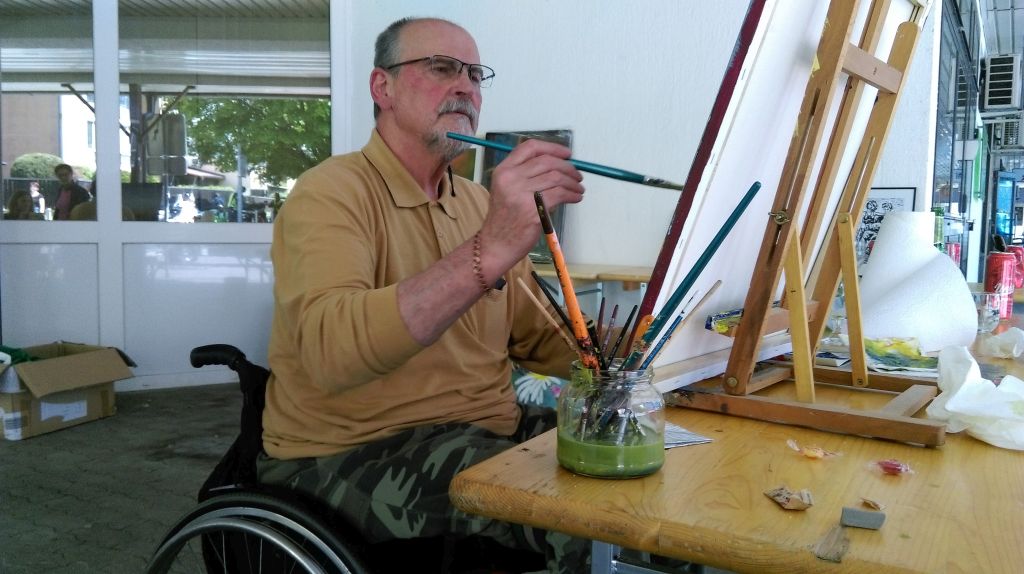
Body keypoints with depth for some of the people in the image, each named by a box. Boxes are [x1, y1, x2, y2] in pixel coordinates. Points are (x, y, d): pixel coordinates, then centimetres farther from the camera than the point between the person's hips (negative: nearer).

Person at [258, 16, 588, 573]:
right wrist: (491, 250, -41)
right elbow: (332, 350, -32)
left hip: (485, 431, 7)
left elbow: (537, 338, 11)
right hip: (354, 455, -7)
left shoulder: (478, 203, 11)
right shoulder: (331, 194, -12)